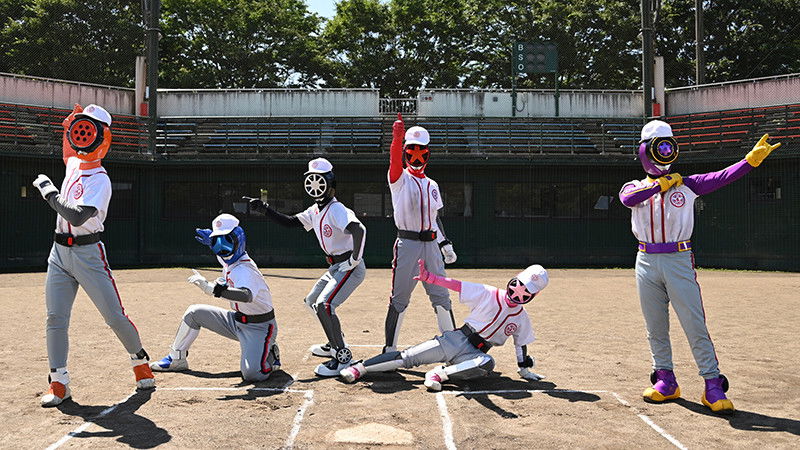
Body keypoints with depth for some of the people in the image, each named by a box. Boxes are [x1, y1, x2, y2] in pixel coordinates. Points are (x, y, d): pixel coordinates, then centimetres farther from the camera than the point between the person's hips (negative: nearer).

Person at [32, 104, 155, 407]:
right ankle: (59, 383, 4)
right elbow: (70, 137, 35)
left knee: (115, 316, -3)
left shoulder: (100, 180, -15)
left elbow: (77, 216, -29)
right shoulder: (73, 163, 9)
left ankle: (140, 361, 19)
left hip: (87, 254, -7)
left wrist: (48, 190, -19)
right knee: (56, 317, -1)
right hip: (60, 253, 7)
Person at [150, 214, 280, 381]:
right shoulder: (229, 260, 1)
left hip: (259, 328, -9)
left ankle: (270, 354, 4)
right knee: (194, 312, 6)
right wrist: (212, 240, 14)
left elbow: (246, 295, -50)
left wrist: (211, 288, -58)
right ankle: (177, 358, 20)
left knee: (251, 374, -28)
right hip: (237, 320, 9)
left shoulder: (244, 270, -28)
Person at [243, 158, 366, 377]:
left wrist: (355, 259, -28)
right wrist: (264, 208, 6)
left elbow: (359, 230, -36)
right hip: (336, 267, 10)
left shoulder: (336, 209, -20)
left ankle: (343, 357, -14)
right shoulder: (315, 211, 10)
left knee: (324, 305, -23)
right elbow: (290, 221, 15)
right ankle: (335, 345, 34)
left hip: (350, 267, -10)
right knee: (312, 302, 21)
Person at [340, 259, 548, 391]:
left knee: (487, 363, -36)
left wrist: (524, 370, 19)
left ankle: (441, 373, -31)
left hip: (475, 353, 2)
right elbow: (456, 285, -12)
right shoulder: (487, 294, -5)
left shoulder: (522, 318, 6)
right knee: (408, 357, -14)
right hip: (457, 339, -2)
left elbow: (521, 344, 19)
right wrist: (429, 277, -24)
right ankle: (360, 367, -9)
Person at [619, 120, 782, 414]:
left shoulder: (687, 185, 5)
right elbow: (628, 199, -16)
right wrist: (663, 183, -10)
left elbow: (723, 177, -10)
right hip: (646, 262, 2)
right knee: (655, 326, 8)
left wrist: (753, 158, -26)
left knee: (695, 325, -5)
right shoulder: (635, 187, 9)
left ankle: (713, 385, 0)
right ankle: (665, 381, 20)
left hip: (679, 260, -2)